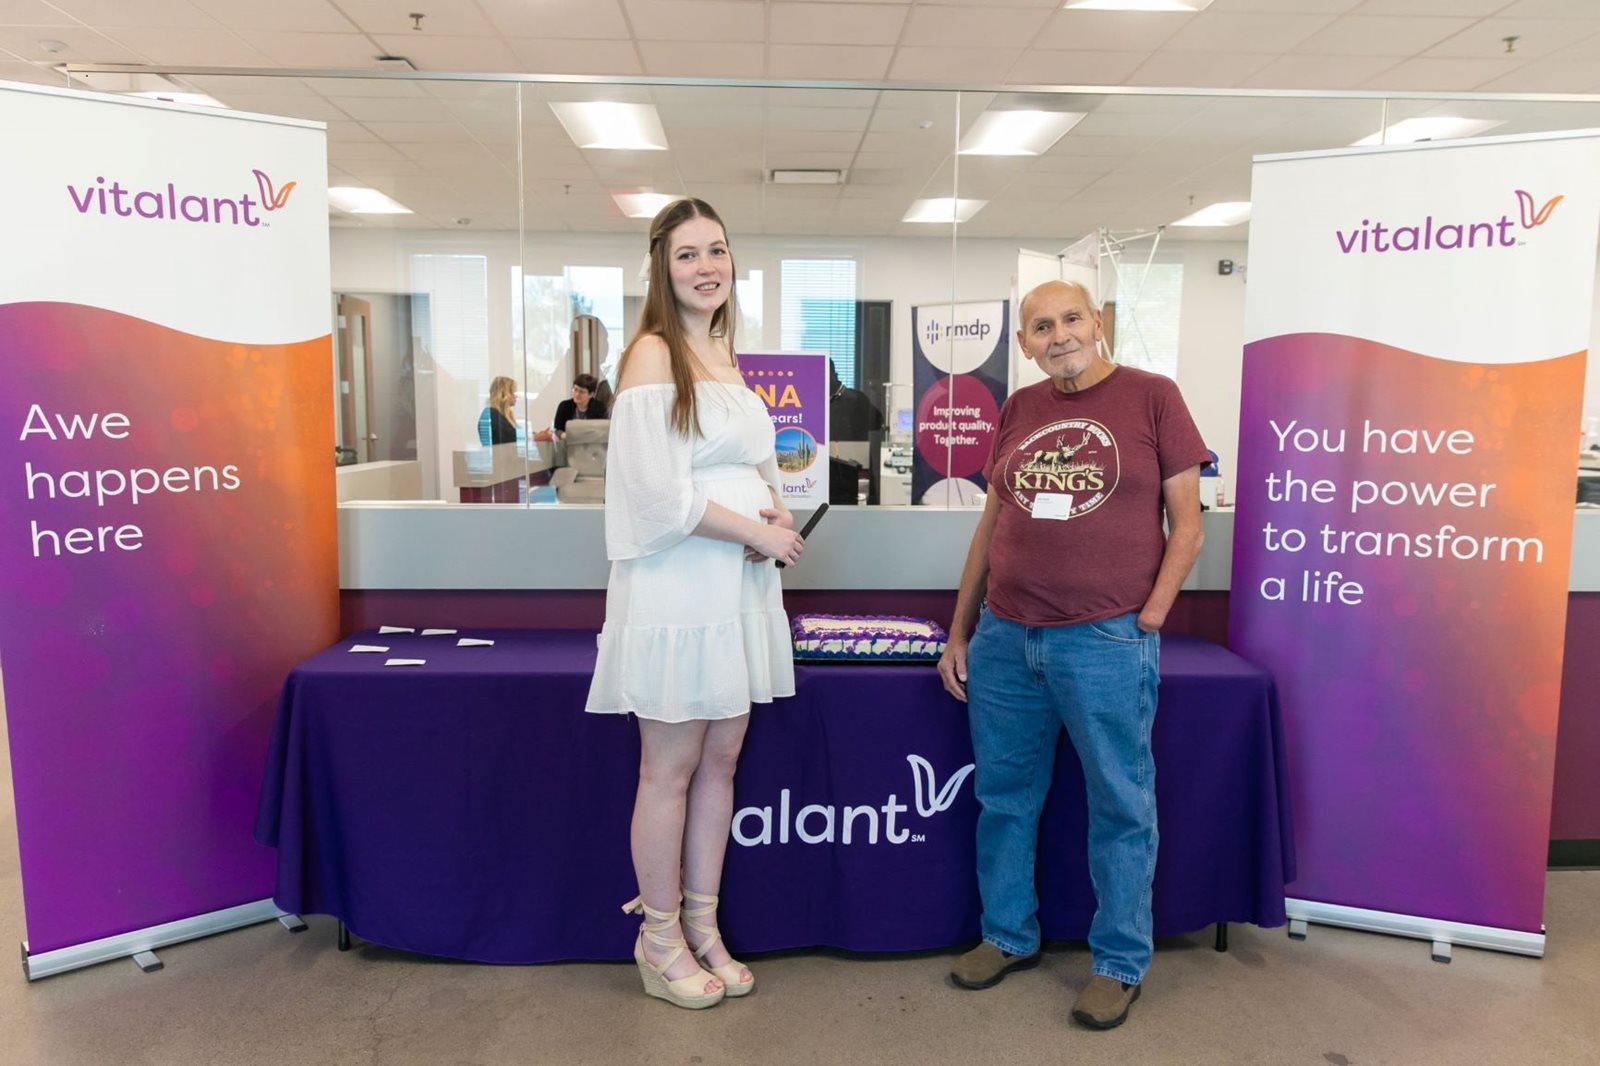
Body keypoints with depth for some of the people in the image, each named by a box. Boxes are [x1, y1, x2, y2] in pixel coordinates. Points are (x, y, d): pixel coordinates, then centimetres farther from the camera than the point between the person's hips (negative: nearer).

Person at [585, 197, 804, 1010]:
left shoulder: (726, 359, 15)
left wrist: (777, 511, -2)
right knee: (670, 771, 3)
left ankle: (703, 927, 27)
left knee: (720, 761, 13)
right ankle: (660, 940, 20)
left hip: (737, 588, 8)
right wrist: (758, 532, -13)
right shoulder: (652, 354, -9)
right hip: (677, 591, -7)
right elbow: (661, 492, -18)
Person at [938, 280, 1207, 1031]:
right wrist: (959, 631, 12)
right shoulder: (1017, 411, 10)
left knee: (1120, 806, 8)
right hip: (1004, 637, 5)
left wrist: (1148, 619, -8)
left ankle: (1120, 962, 25)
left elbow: (1185, 524, 0)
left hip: (1106, 641, -4)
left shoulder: (1151, 397, -1)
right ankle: (1009, 935, 33)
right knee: (1004, 797, 14)